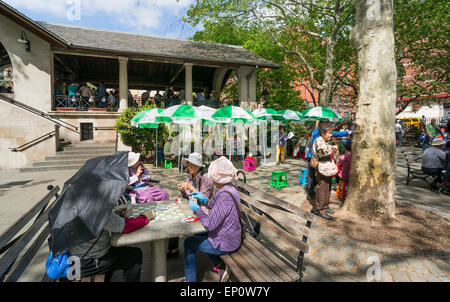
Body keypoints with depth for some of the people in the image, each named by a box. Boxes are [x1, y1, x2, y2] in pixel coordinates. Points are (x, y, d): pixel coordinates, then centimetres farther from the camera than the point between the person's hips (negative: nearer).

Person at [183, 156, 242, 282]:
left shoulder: (225, 195, -31)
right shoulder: (230, 188, -1)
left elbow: (210, 225, -29)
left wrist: (197, 208, -17)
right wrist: (205, 200, 3)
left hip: (225, 243, -9)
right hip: (231, 237, 9)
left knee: (189, 242, 8)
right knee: (199, 236, 27)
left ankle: (190, 279, 24)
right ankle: (220, 265, 27)